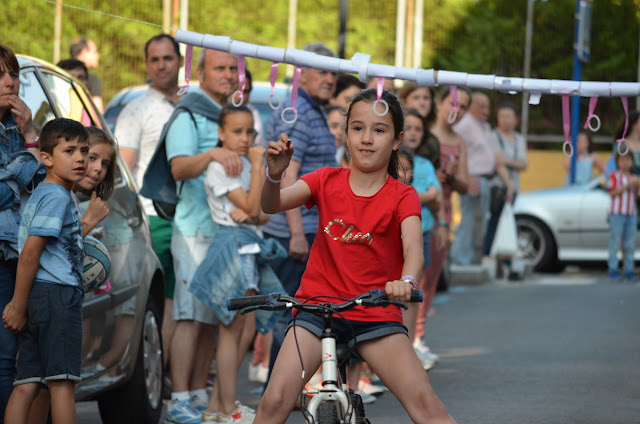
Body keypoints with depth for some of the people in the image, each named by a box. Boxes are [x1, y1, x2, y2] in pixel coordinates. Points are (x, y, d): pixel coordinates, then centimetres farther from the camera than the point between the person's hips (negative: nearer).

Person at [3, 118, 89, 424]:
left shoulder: (39, 194, 23)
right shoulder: (57, 196, -8)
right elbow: (30, 253, -15)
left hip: (38, 296, 9)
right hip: (58, 294, -9)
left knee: (26, 384, 2)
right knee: (62, 381, -9)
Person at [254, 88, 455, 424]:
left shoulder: (402, 197, -1)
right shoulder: (328, 180, 4)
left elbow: (413, 247, -19)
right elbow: (272, 205, -8)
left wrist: (406, 280, -42)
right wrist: (275, 173, -30)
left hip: (376, 315, -1)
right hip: (318, 307, 1)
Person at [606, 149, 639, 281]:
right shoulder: (615, 176, -1)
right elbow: (612, 193, -11)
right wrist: (627, 186, -17)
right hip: (617, 213, -5)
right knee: (615, 242, -4)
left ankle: (629, 270, 8)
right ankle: (613, 269, 1)